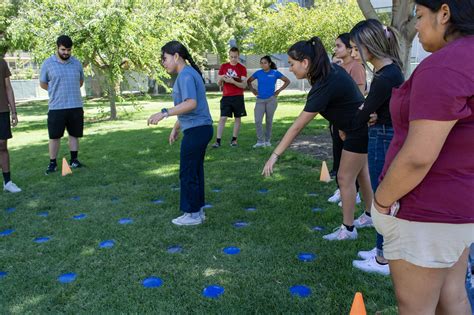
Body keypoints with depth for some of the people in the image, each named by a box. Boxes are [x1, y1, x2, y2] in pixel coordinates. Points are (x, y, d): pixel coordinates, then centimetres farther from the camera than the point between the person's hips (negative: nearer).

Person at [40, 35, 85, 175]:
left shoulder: (77, 63, 5)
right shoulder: (48, 63, -3)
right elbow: (43, 84, 6)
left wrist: (70, 91, 11)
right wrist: (57, 91, 9)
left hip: (76, 106, 3)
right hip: (56, 107, -2)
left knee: (74, 134, 10)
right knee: (54, 136, 3)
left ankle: (74, 160, 21)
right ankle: (52, 163, 13)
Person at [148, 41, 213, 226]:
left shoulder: (185, 75, -14)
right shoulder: (190, 73, 18)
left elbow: (191, 103, -27)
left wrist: (164, 113, -28)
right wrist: (176, 127, 26)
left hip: (195, 130, -10)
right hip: (201, 128, 10)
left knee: (188, 173, 0)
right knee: (196, 170, 15)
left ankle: (192, 214, 10)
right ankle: (198, 210, 24)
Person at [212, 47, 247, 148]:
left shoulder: (242, 68, 0)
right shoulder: (223, 66, 7)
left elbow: (244, 85, -8)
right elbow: (218, 84, 10)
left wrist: (232, 81, -22)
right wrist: (221, 79, -13)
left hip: (238, 97, -1)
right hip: (226, 97, 1)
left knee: (238, 118, 4)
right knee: (223, 118, -6)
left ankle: (234, 139, 15)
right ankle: (218, 141, -6)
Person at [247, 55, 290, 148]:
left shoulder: (275, 73, -2)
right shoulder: (258, 73, 3)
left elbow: (287, 81, 6)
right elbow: (248, 81, 17)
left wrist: (279, 90, 0)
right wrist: (253, 90, 6)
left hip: (271, 100, -1)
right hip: (260, 100, 2)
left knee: (269, 121, 6)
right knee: (257, 121, -9)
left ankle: (267, 141, 19)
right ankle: (260, 141, -1)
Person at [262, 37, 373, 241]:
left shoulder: (325, 86, -32)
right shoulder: (330, 70, -6)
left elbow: (297, 126, -33)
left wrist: (275, 155, -31)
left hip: (359, 130, -10)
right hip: (361, 126, 10)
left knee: (345, 178, 1)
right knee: (360, 172, 21)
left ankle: (348, 229, 15)